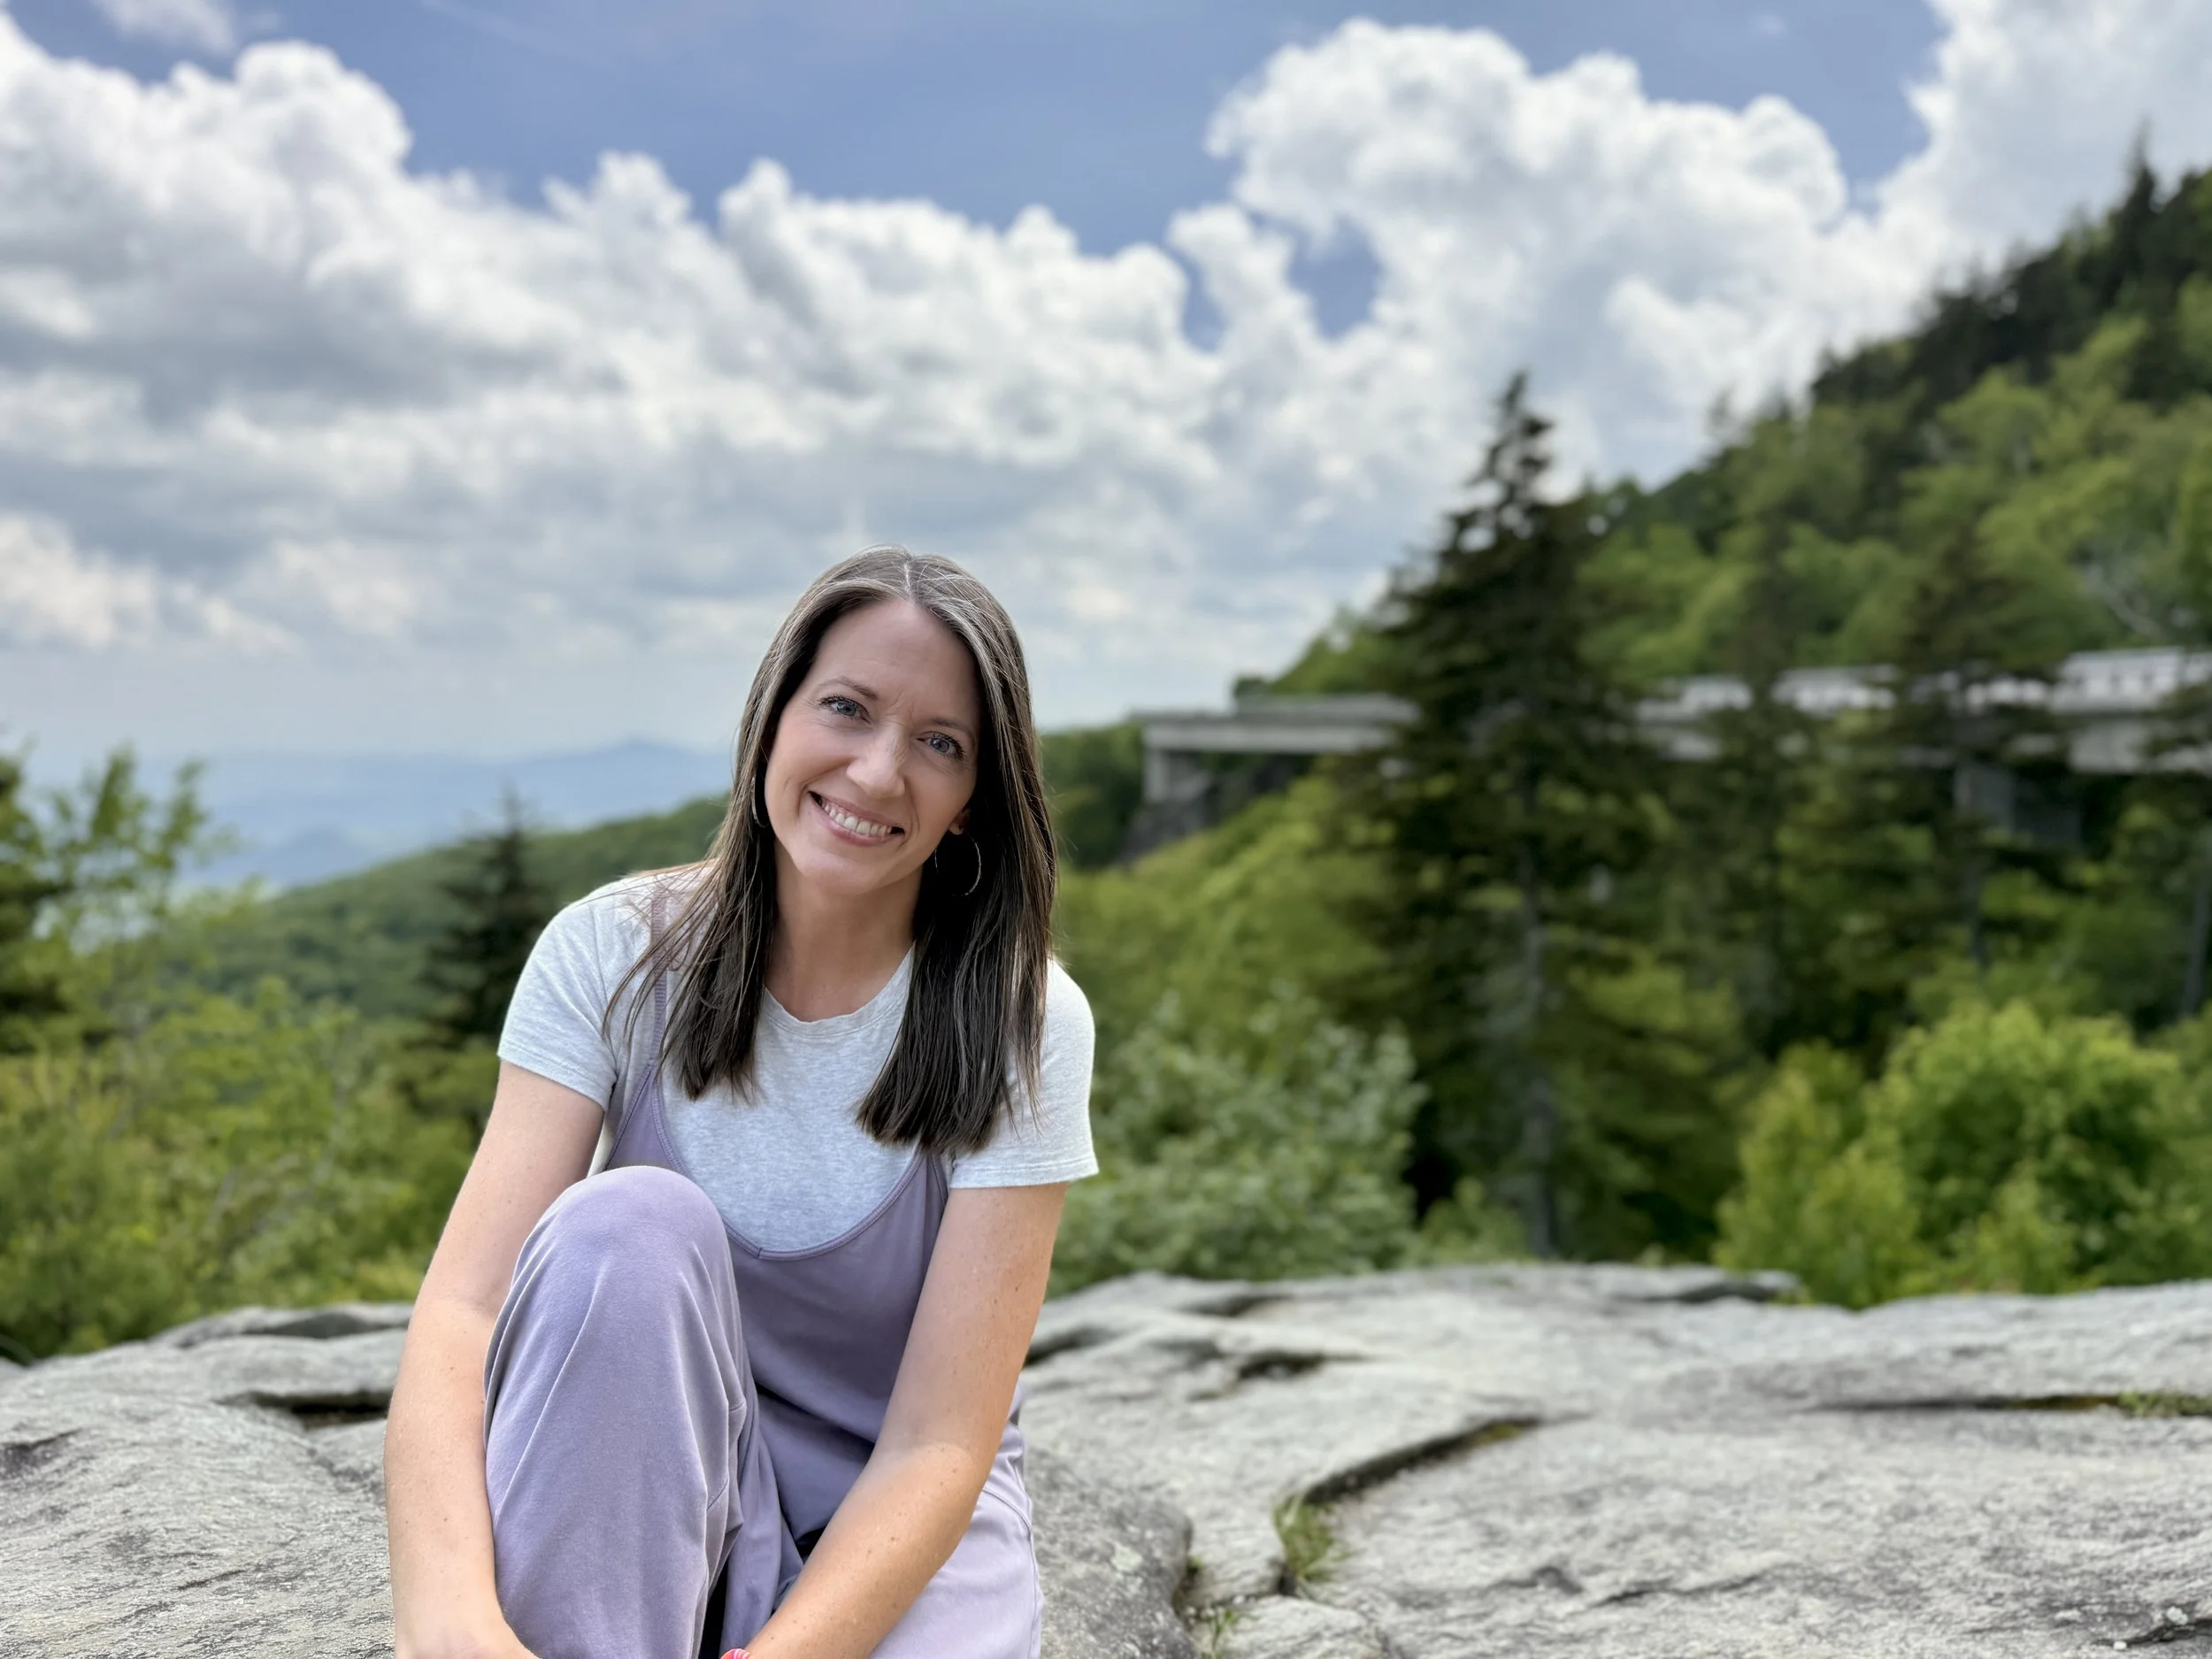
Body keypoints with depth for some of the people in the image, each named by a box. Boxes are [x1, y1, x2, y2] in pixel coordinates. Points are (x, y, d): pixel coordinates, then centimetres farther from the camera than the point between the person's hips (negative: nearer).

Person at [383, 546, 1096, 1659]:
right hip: (638, 1479, 2)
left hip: (900, 1524, -1)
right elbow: (462, 1305, -22)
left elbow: (939, 1443, -19)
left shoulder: (1019, 1024, -14)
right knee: (631, 1224, -30)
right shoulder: (614, 954, -10)